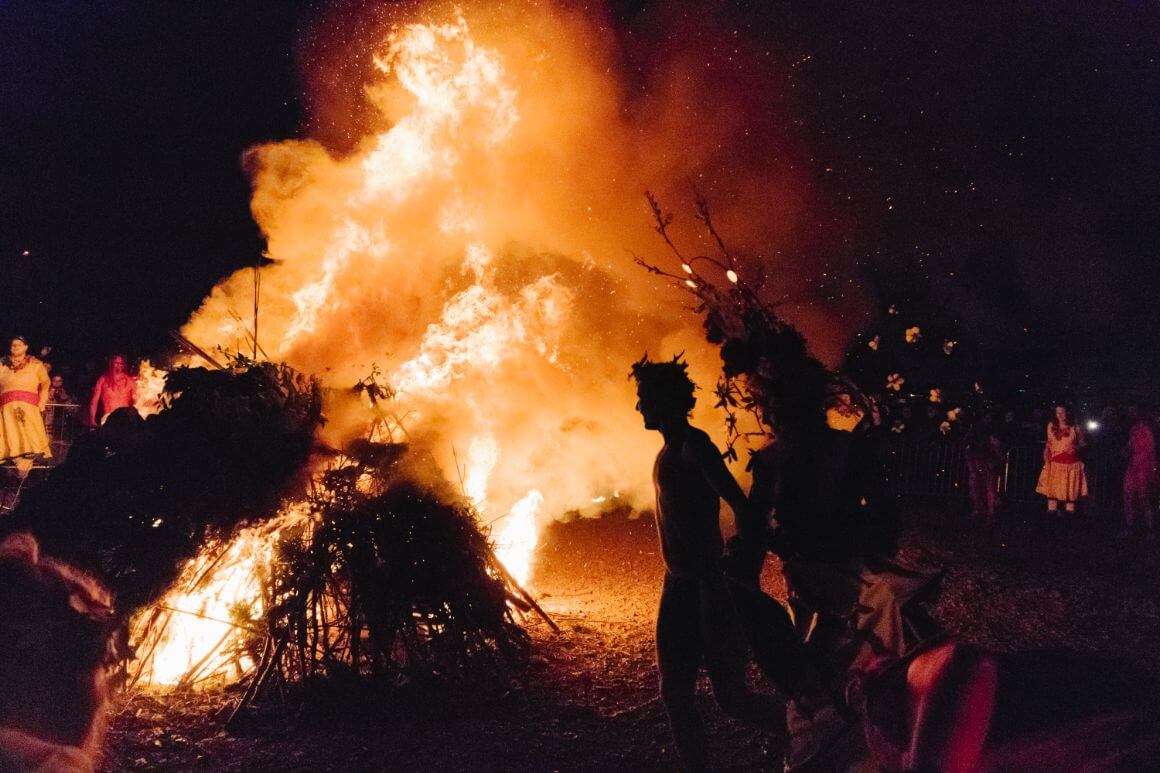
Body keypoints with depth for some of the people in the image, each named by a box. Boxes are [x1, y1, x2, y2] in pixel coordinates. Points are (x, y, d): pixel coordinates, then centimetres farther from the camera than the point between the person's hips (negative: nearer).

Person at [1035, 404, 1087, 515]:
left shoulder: (1075, 428, 2)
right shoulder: (1051, 426, 9)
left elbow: (1082, 444, 7)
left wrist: (1075, 447, -14)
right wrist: (1046, 459, 1)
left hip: (1071, 464, -2)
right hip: (1055, 463, 2)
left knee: (1070, 491, -2)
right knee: (1052, 490, -4)